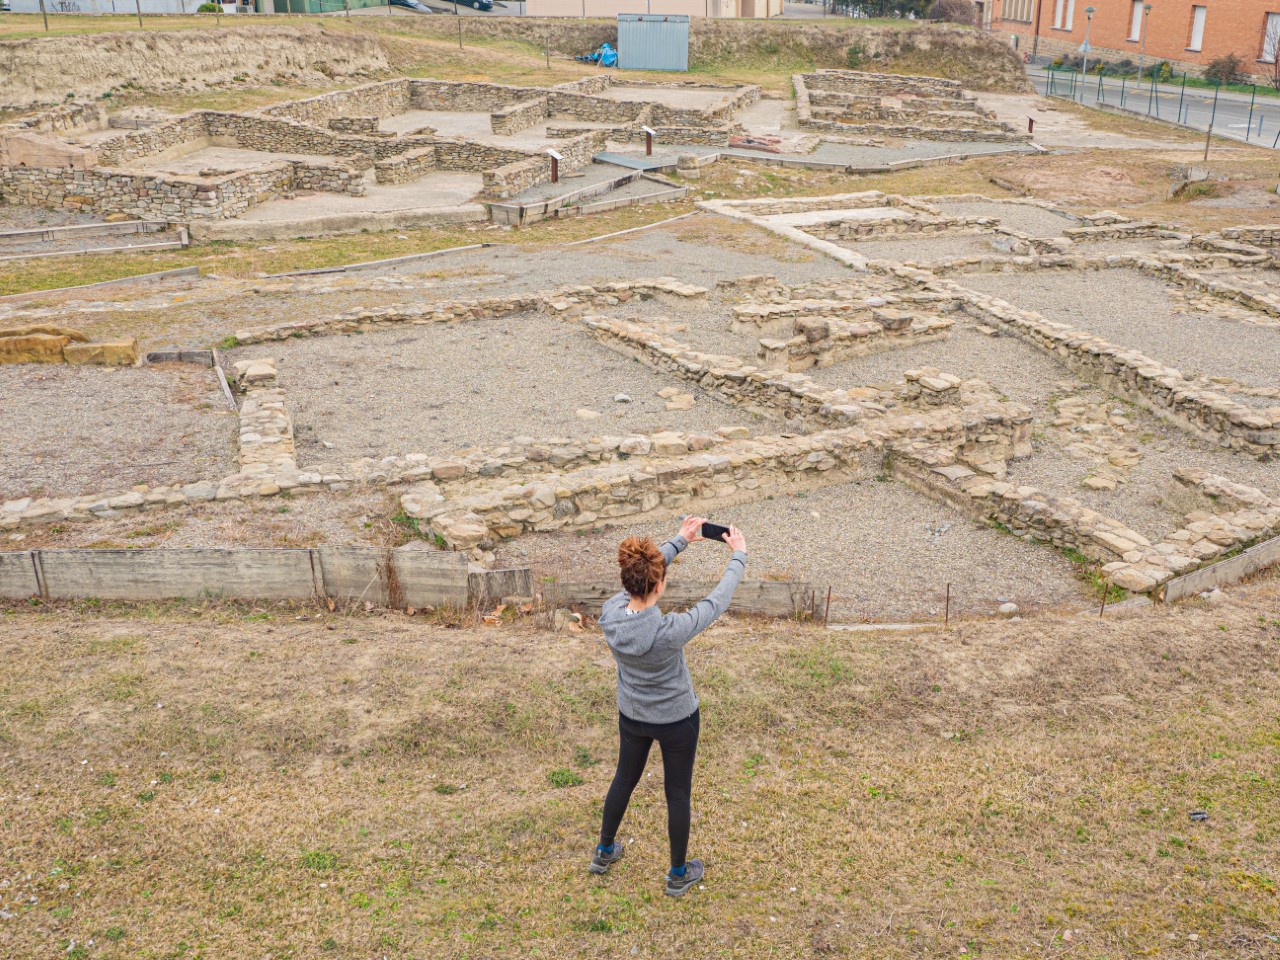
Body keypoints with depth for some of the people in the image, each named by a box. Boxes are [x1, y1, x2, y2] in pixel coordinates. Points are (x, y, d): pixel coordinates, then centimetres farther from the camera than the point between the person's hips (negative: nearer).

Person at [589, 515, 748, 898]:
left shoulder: (610, 614, -24)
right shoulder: (670, 632, -37)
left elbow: (641, 577, -6)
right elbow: (717, 601, -23)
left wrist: (680, 540, 3)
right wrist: (738, 555, -7)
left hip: (632, 717, 5)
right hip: (677, 721, -4)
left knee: (624, 778, 28)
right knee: (678, 793, 17)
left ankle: (605, 852, 48)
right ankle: (678, 875, 36)